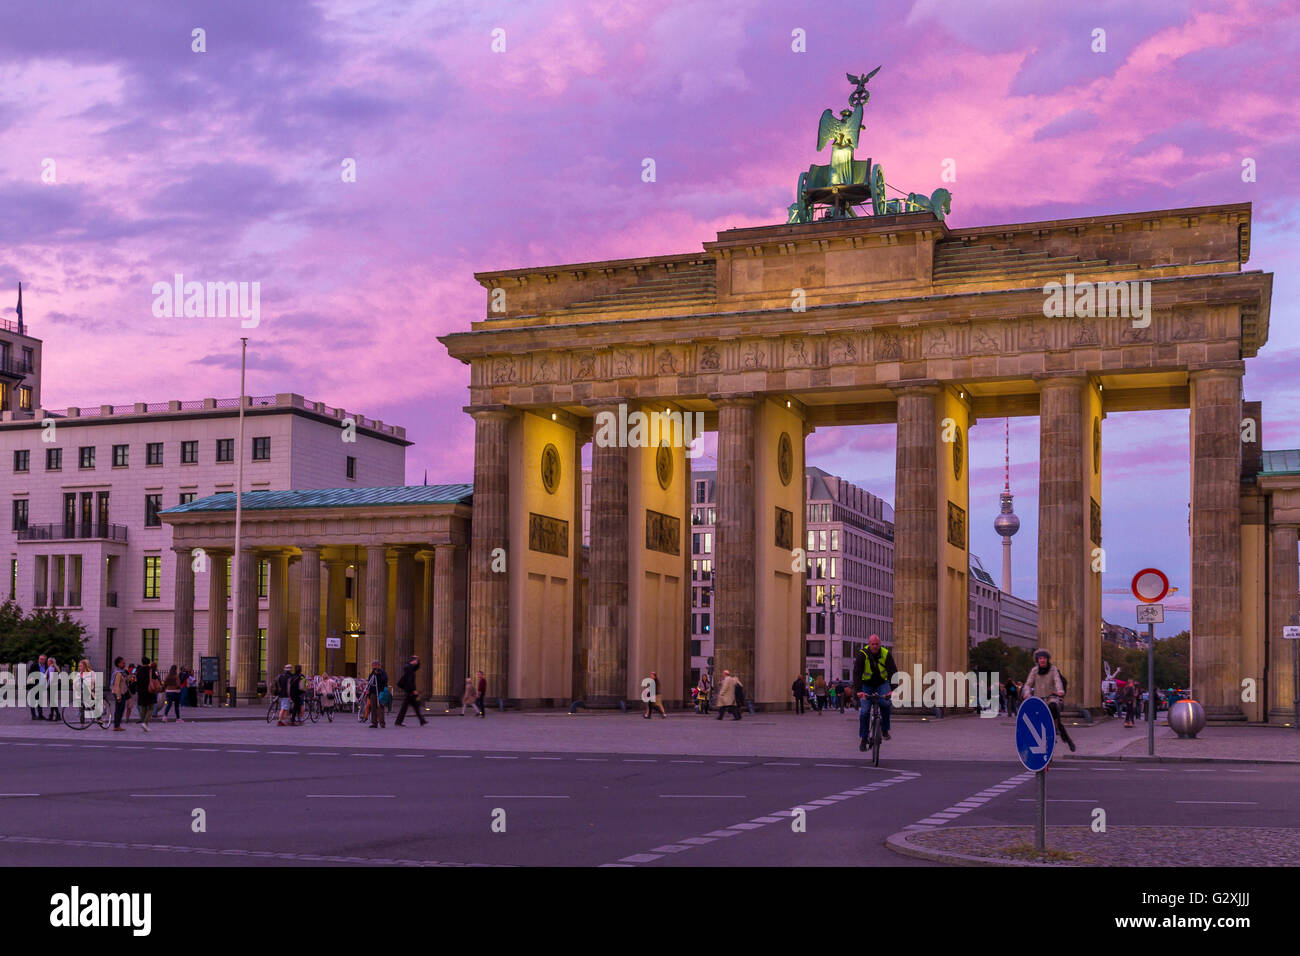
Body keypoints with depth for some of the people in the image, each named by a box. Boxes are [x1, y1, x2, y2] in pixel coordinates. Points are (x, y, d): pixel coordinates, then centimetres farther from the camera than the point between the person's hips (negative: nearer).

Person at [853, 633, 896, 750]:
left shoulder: (886, 654, -17)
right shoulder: (862, 654, -21)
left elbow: (893, 671, -23)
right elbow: (857, 673, -28)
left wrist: (894, 689, -37)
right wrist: (858, 690, -42)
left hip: (882, 683, 1)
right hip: (866, 685, -1)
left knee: (885, 704, -25)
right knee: (865, 711, -12)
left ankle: (885, 730, -5)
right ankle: (863, 738, 0)